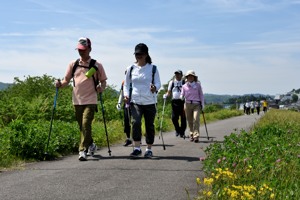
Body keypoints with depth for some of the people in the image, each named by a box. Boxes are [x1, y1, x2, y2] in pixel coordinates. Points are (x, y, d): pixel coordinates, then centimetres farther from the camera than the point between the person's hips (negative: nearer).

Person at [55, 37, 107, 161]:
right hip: (77, 100, 4)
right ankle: (91, 145, 35)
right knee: (82, 126, 13)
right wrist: (60, 84, -9)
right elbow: (66, 80, 12)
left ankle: (83, 150, -12)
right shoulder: (73, 64, 8)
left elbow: (103, 81, 7)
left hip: (90, 100, -4)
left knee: (86, 124, -16)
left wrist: (101, 88, -14)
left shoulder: (96, 65, 1)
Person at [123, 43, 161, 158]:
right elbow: (126, 84, 16)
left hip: (150, 102, 0)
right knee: (136, 122, -19)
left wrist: (155, 87, -22)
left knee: (149, 125, 5)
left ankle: (149, 149, 19)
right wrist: (126, 94, -3)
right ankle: (137, 148, -12)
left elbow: (158, 83, 2)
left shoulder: (153, 68, 4)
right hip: (135, 101, 0)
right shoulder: (131, 69, 8)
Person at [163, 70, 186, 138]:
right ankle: (177, 130, 20)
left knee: (183, 118, -1)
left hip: (183, 101, -1)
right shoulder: (172, 82, 11)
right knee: (174, 117, -3)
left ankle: (182, 132, 12)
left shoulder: (185, 82, 6)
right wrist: (166, 95, -7)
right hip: (175, 101, 1)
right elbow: (169, 92, 14)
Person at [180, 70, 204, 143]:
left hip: (197, 104, -2)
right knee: (190, 121, 4)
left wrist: (202, 104, 7)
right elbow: (182, 95, 11)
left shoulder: (198, 85, 7)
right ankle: (191, 134, 20)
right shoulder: (184, 86, 9)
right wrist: (182, 97, -13)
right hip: (188, 104, 2)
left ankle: (196, 136, -20)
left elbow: (201, 95, 12)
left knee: (196, 119, -16)